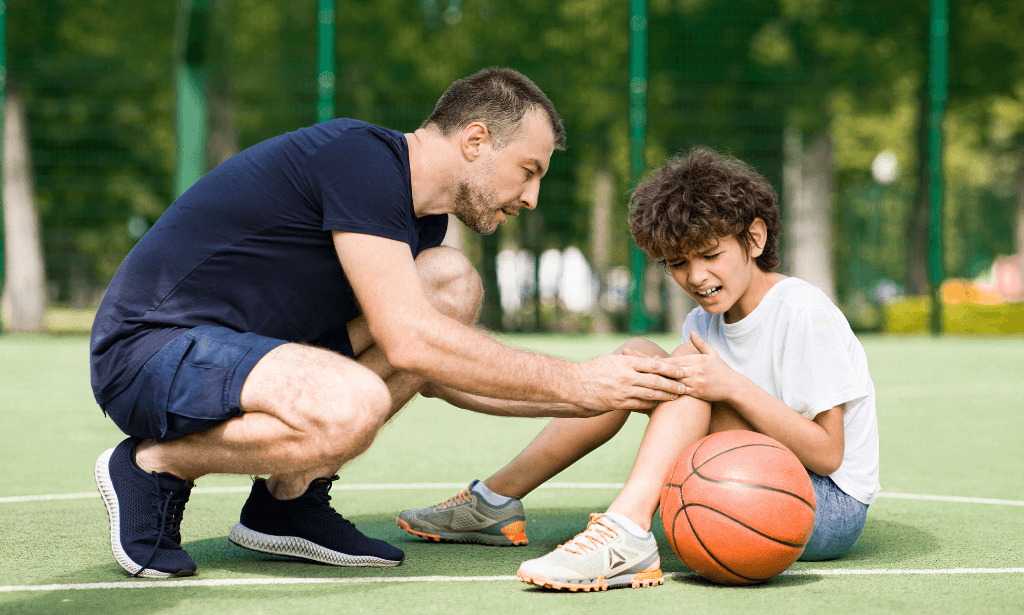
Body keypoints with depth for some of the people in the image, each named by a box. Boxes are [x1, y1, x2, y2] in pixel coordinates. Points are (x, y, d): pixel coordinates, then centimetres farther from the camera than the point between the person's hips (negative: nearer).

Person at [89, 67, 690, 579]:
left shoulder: (419, 216, 11)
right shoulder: (359, 156, -18)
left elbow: (439, 370, 19)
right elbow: (408, 341, -25)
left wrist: (587, 401, 10)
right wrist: (573, 383, -18)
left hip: (237, 347, 9)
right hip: (146, 349, -9)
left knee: (454, 282, 1)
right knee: (351, 406, -37)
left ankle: (288, 496, 2)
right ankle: (155, 465, -8)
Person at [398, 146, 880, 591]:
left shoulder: (804, 313, -14)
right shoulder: (703, 324, 9)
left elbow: (828, 454, -18)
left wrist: (733, 387, -26)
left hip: (831, 509, -7)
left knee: (692, 374, -21)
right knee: (635, 356, -2)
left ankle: (625, 533, -39)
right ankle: (494, 502, 2)